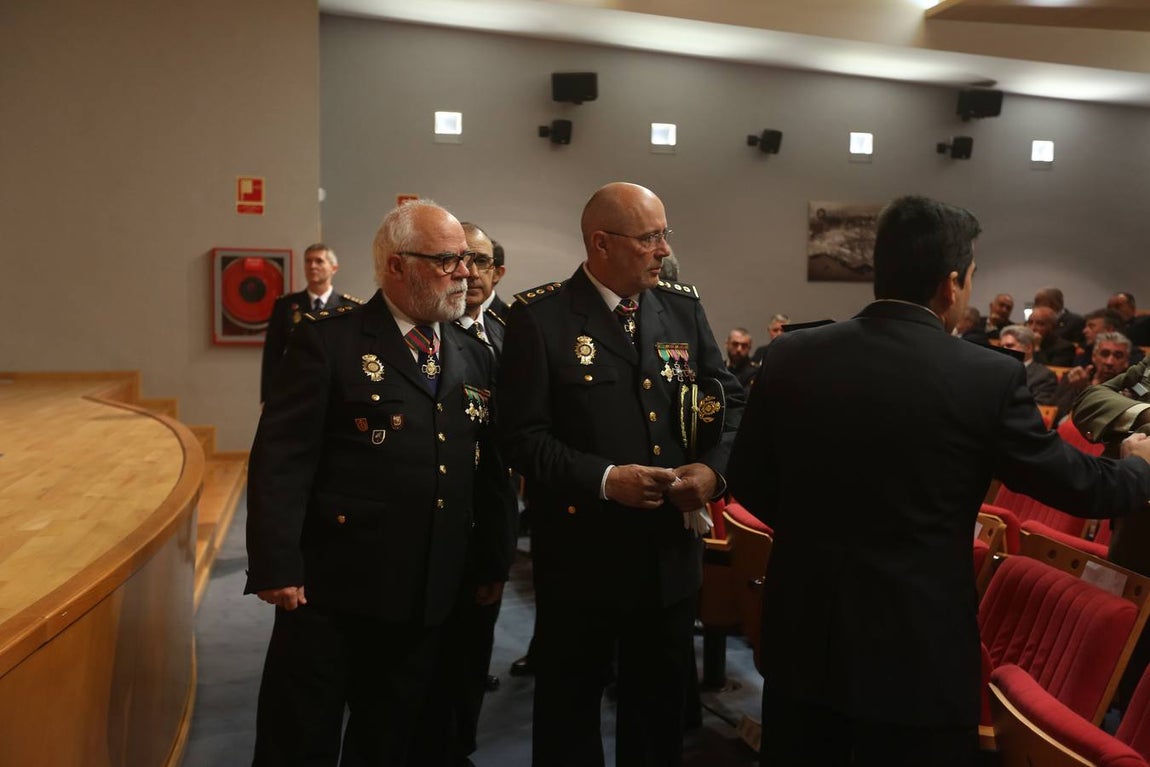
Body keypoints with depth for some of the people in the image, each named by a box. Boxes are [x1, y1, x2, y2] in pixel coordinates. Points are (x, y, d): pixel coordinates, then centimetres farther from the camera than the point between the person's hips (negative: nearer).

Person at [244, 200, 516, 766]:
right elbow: (280, 459, -12)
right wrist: (276, 567, -18)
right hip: (331, 590, -5)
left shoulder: (474, 356, 11)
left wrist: (492, 563, 11)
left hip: (429, 597, 5)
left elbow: (490, 469, 12)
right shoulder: (327, 341, -6)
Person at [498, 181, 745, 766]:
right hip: (580, 553, -4)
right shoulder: (539, 316, -11)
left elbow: (731, 400, 6)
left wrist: (715, 467, -12)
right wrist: (604, 478, -24)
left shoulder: (684, 307, 3)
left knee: (660, 707, 22)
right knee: (570, 711, 17)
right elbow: (523, 436, -14)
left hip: (671, 550, 5)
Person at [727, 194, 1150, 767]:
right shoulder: (990, 377, -14)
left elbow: (747, 481, 3)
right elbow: (1078, 484, 0)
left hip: (803, 639, 3)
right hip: (920, 655, -3)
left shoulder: (791, 356, -6)